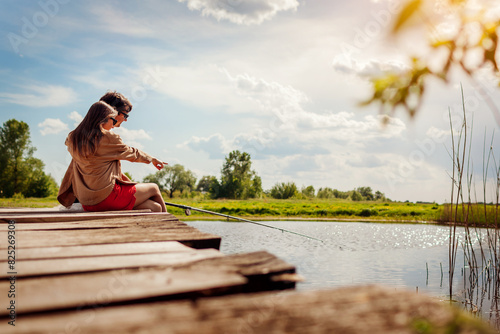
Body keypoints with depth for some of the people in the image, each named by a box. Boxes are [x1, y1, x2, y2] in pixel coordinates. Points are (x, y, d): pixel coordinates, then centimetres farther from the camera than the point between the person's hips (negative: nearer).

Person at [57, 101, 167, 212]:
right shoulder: (108, 138, -9)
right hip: (108, 197, -8)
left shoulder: (75, 140, 11)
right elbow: (132, 154, 4)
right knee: (154, 189, 12)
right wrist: (153, 159, 19)